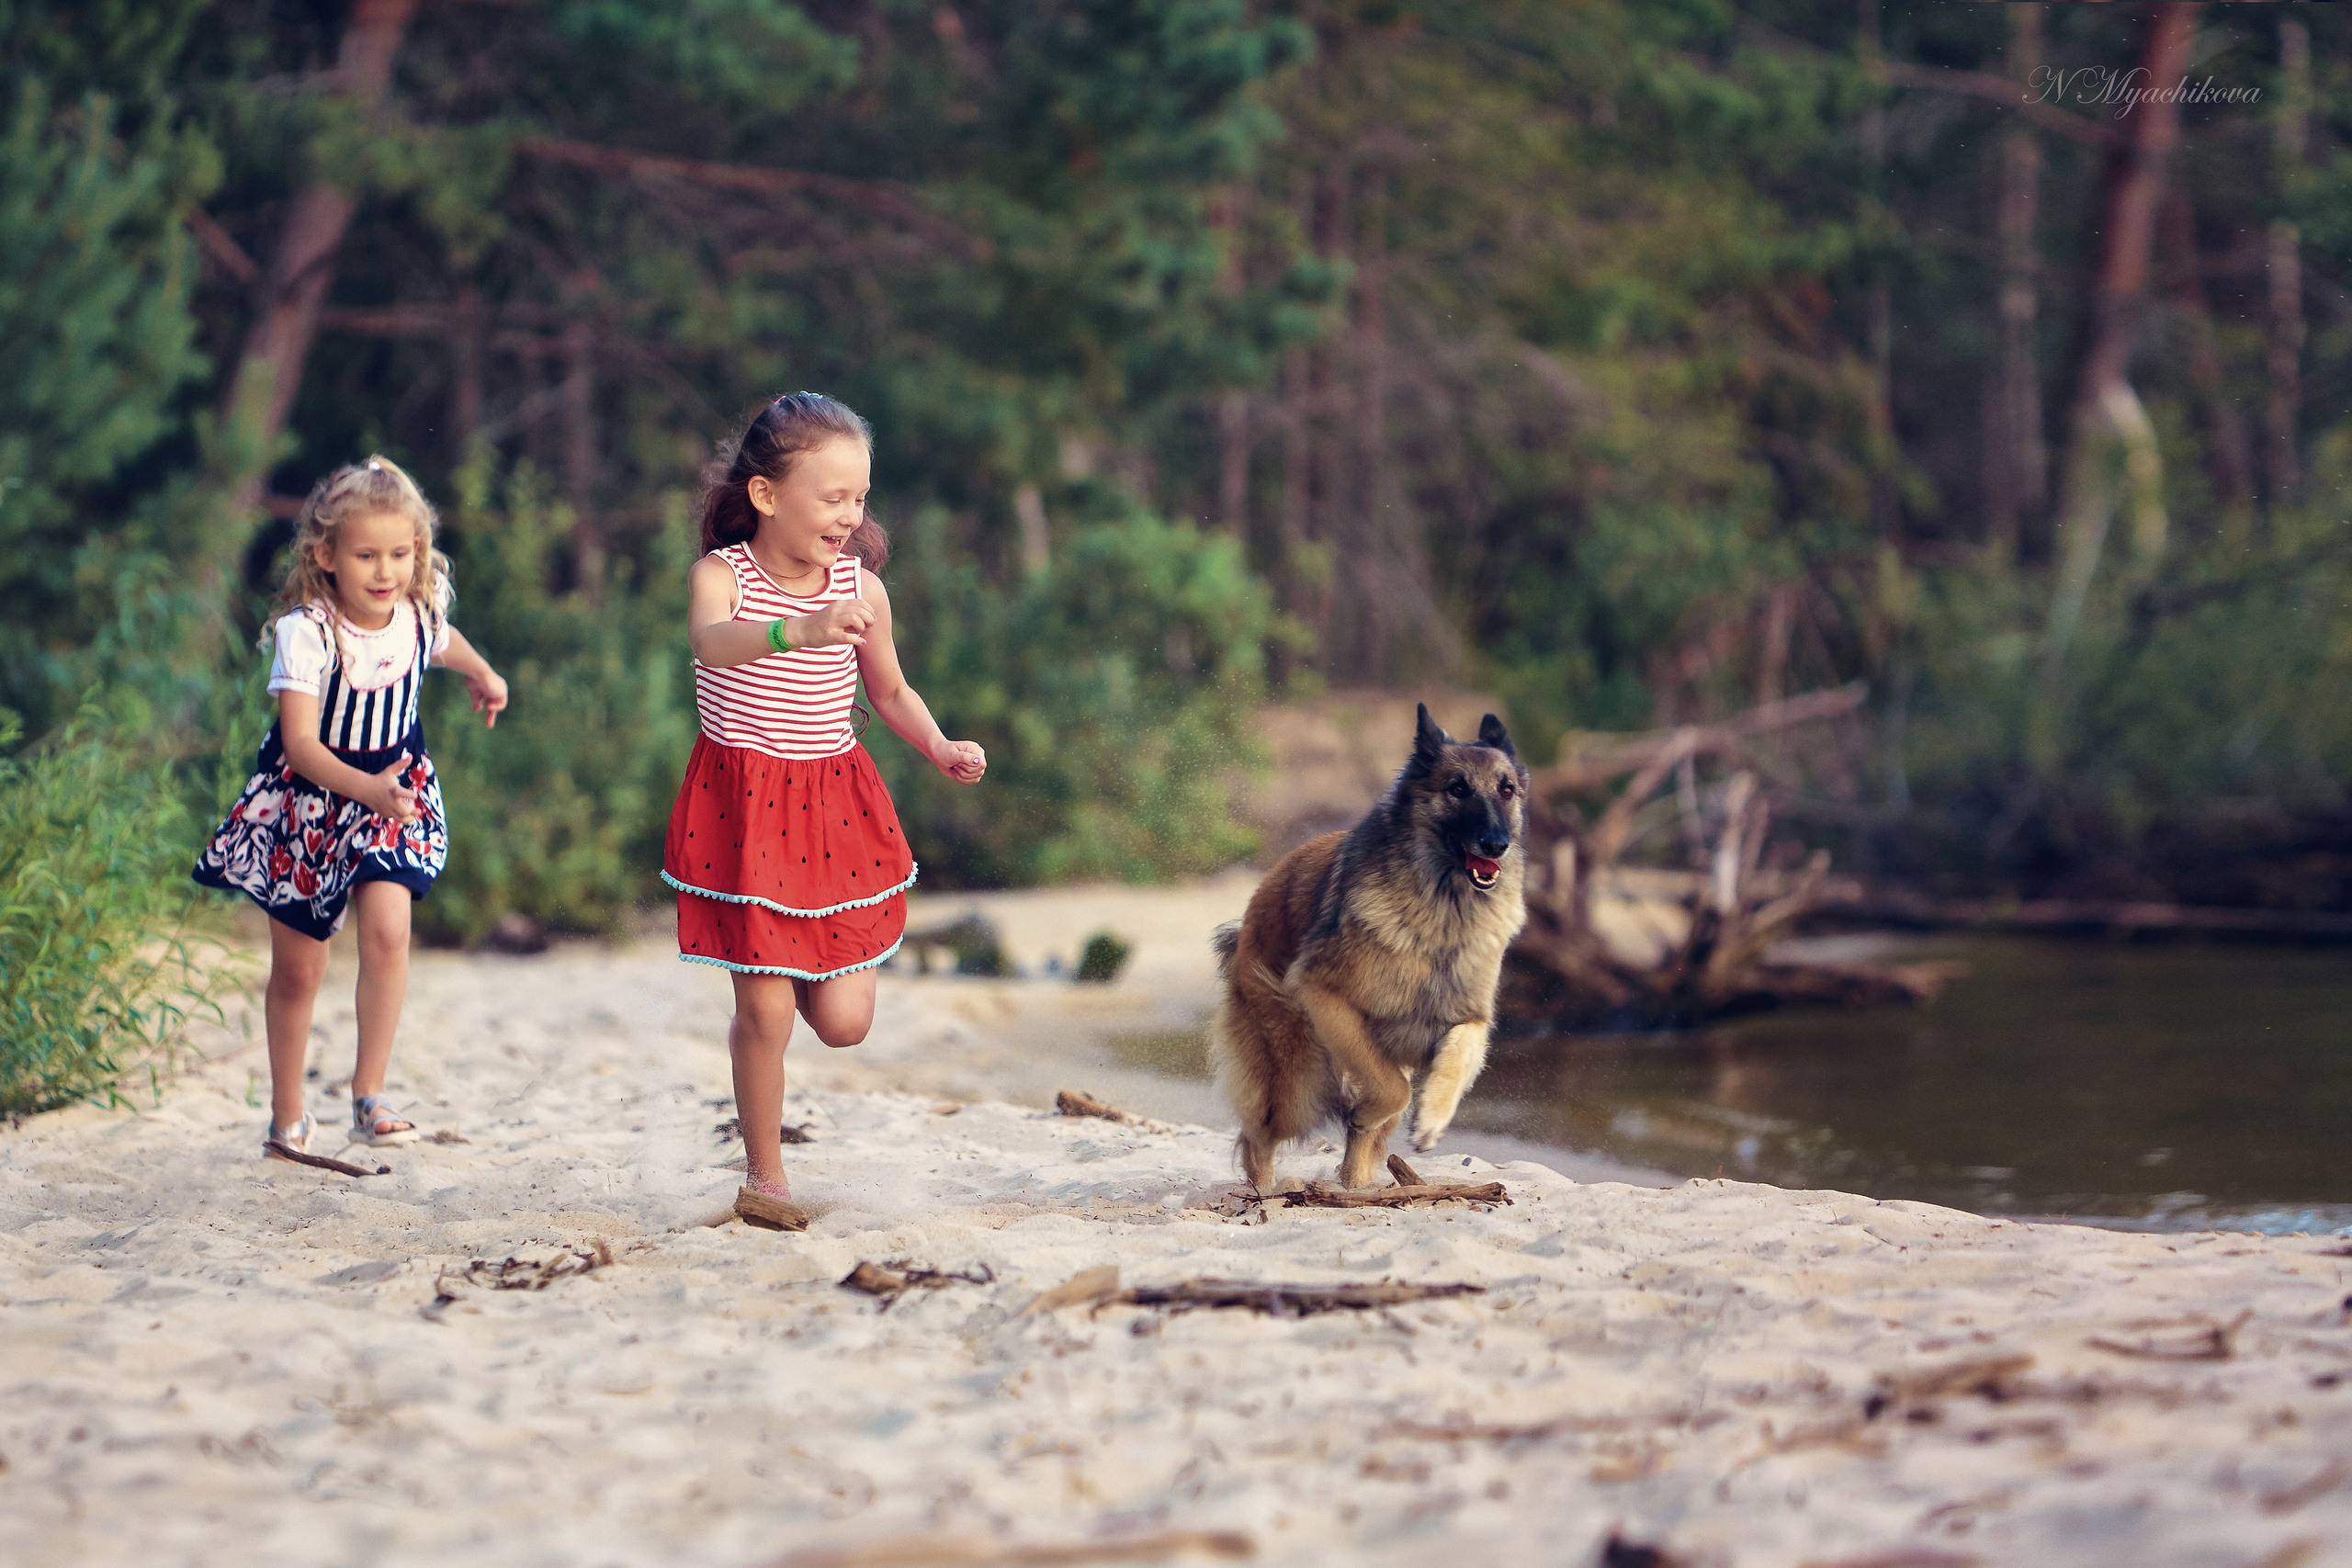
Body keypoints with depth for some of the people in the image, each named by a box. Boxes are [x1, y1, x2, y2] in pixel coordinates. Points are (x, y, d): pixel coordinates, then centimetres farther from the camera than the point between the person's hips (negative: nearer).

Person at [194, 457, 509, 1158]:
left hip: (396, 787, 2)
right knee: (298, 969, 7)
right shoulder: (307, 633, -26)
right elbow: (301, 744, -32)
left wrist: (482, 676, 35)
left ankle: (369, 1093, -11)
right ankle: (287, 1118, 24)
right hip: (306, 801, -2)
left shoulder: (420, 617, -12)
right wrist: (367, 789, -47)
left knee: (387, 929, -21)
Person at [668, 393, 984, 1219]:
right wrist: (796, 631, -56)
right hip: (741, 805, -3)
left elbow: (890, 692, 14)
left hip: (834, 804, 3)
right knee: (766, 1012, -4)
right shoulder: (721, 576, -13)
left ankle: (789, 975, 35)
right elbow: (711, 642, -37)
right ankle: (765, 1175, 14)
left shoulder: (860, 587, -1)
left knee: (844, 1022, 1)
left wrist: (940, 748, -4)